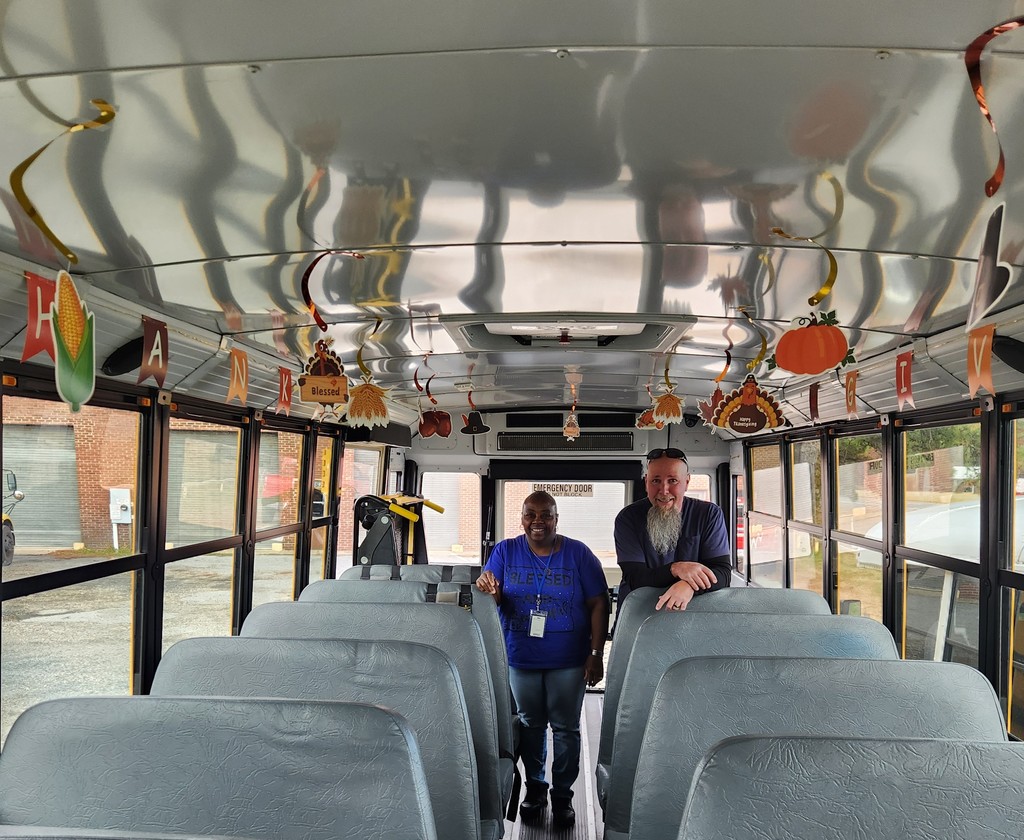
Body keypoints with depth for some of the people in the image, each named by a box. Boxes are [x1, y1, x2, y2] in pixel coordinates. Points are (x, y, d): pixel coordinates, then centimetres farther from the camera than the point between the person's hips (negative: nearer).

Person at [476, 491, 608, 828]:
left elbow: (598, 605, -6)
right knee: (530, 724, 15)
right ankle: (534, 786, 33)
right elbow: (493, 597, -7)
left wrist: (596, 655, -10)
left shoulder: (578, 553, -7)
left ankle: (562, 794, 25)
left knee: (566, 728, 9)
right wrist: (487, 587, -32)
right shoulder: (506, 551, -2)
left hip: (569, 661, -1)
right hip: (521, 658, 1)